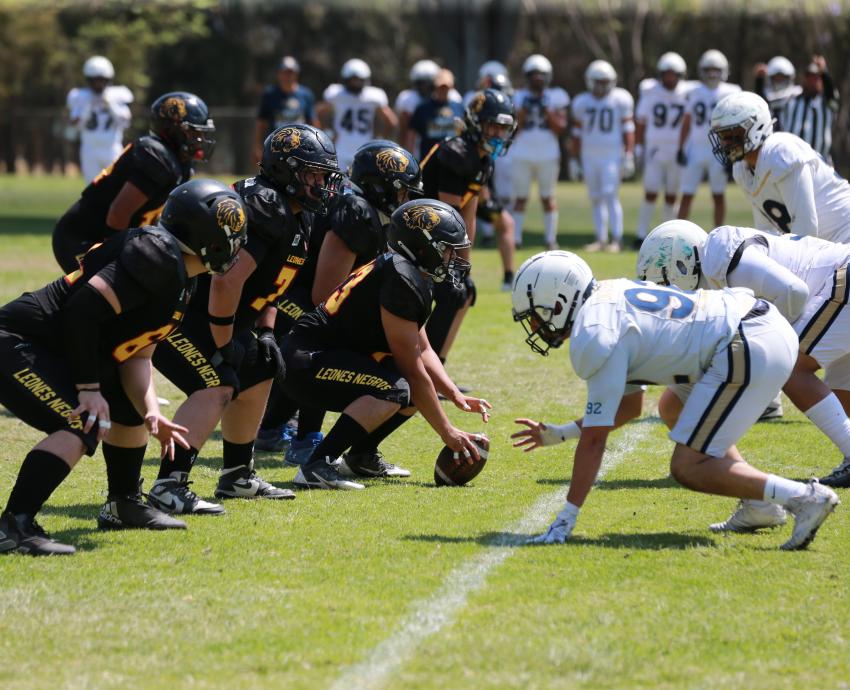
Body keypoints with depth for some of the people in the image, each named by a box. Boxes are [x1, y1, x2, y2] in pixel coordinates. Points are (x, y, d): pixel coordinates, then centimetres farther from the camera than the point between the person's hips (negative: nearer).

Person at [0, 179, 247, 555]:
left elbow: (136, 354, 13)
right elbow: (85, 310, -27)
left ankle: (123, 506, 36)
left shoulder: (180, 283, 12)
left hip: (55, 351, 11)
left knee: (130, 407, 23)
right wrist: (89, 388, -21)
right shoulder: (157, 255, -20)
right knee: (82, 427, -25)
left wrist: (150, 413, -3)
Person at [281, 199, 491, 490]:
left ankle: (361, 456, 17)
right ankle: (316, 467, -28)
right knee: (395, 389, -30)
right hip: (305, 363, -11)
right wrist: (447, 432, -11)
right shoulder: (401, 280, -20)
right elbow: (412, 370, -17)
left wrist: (456, 396, 7)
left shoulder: (404, 272, 12)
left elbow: (423, 351, 20)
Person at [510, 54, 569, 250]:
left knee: (548, 197, 3)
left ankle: (551, 238, 7)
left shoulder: (555, 98, 4)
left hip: (548, 155, 0)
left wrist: (547, 112, -12)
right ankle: (515, 238, 3)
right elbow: (514, 130, 2)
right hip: (522, 154, 0)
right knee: (520, 197, 1)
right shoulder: (519, 98, 5)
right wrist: (523, 112, -10)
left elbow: (560, 128, -1)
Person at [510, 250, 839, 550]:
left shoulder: (595, 337, -10)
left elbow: (594, 438, -10)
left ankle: (803, 497, -12)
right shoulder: (609, 299, 19)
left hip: (750, 352, -10)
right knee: (677, 410, 29)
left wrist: (565, 521, -6)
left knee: (688, 468, -6)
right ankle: (757, 507, 18)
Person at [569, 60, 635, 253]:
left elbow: (628, 130, -1)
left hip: (612, 155, -4)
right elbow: (577, 134, 13)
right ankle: (601, 239, 12)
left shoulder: (620, 99, -1)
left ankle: (616, 239, -13)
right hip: (589, 156, 4)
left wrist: (628, 156, -6)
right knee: (596, 199, 7)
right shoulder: (582, 103, 8)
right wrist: (574, 161, 13)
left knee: (610, 195, -13)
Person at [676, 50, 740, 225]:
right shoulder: (695, 93, 7)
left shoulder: (730, 94, -2)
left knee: (718, 196, 5)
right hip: (695, 150, 2)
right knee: (687, 195, 1)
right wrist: (681, 149, 6)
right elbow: (686, 123, 13)